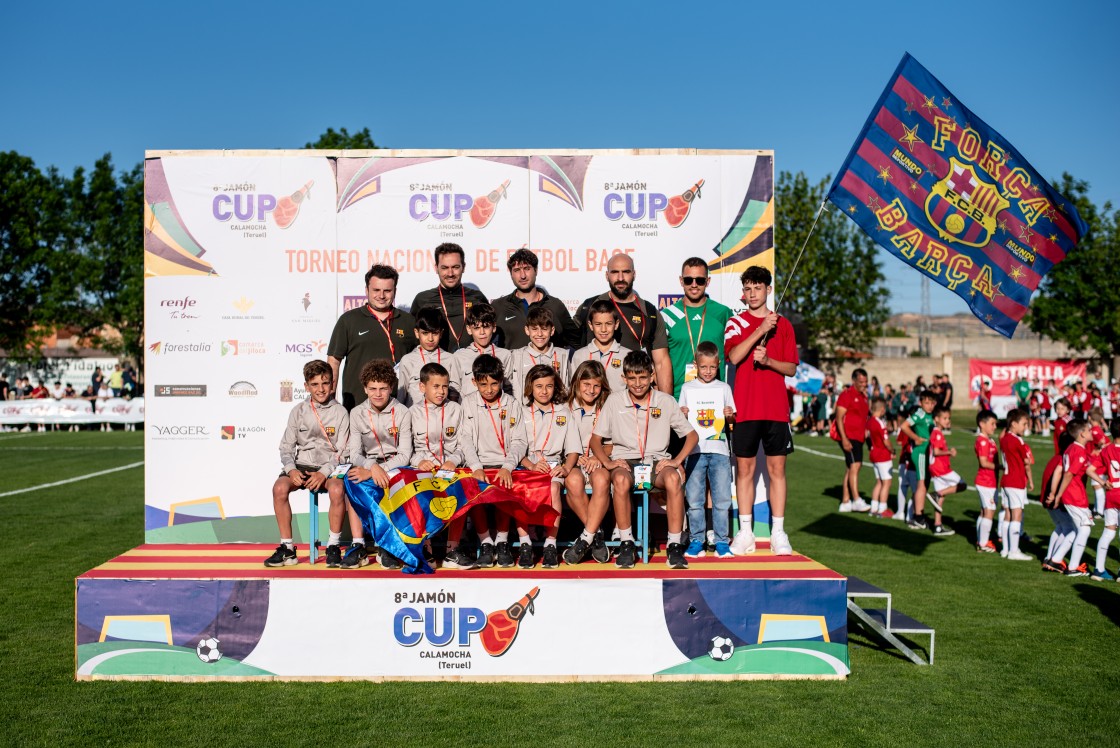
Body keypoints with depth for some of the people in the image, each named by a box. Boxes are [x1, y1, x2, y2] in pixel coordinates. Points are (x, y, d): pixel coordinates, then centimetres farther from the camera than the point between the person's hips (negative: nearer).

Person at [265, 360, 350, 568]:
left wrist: (324, 473, -19)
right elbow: (286, 447, 7)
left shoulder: (340, 412, 1)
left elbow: (342, 452, -4)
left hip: (330, 466, -2)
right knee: (279, 487, -28)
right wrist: (291, 469, -12)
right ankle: (287, 548, -15)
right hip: (302, 464, 3)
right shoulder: (298, 411, 8)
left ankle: (334, 547, -18)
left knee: (337, 489, -35)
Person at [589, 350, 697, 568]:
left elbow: (691, 435, 9)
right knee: (620, 480, -37)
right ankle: (626, 543, -22)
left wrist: (676, 461, -7)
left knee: (673, 478, -35)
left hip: (657, 461, 1)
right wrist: (607, 462, -10)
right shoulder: (615, 401, 6)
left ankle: (675, 545, -24)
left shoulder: (666, 401, 6)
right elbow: (595, 439, 9)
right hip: (625, 461, 0)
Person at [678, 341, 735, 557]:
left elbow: (731, 419, 14)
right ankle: (696, 540, 8)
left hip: (719, 450, 0)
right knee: (694, 499, -1)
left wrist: (730, 415, -8)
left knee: (721, 499, -1)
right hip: (695, 450, 0)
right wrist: (681, 414, -11)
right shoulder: (687, 388, 9)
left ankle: (721, 541, 7)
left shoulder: (723, 388, 10)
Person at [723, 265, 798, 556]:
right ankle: (745, 533, 9)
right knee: (745, 469, 2)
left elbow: (792, 368, 7)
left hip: (776, 409, 1)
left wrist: (768, 360, -11)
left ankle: (778, 532, 9)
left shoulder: (783, 324, 10)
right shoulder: (735, 323, 6)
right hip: (745, 409, -1)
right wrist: (761, 330, -18)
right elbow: (733, 357, -13)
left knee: (777, 469, 3)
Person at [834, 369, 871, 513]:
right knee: (855, 465, -17)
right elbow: (839, 418, -15)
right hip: (848, 437, -9)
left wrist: (866, 432, 15)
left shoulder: (863, 397, 16)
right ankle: (856, 500, -21)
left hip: (859, 438, 9)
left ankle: (845, 502, 13)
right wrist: (844, 439, -21)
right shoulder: (846, 395, -9)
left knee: (850, 468, 10)